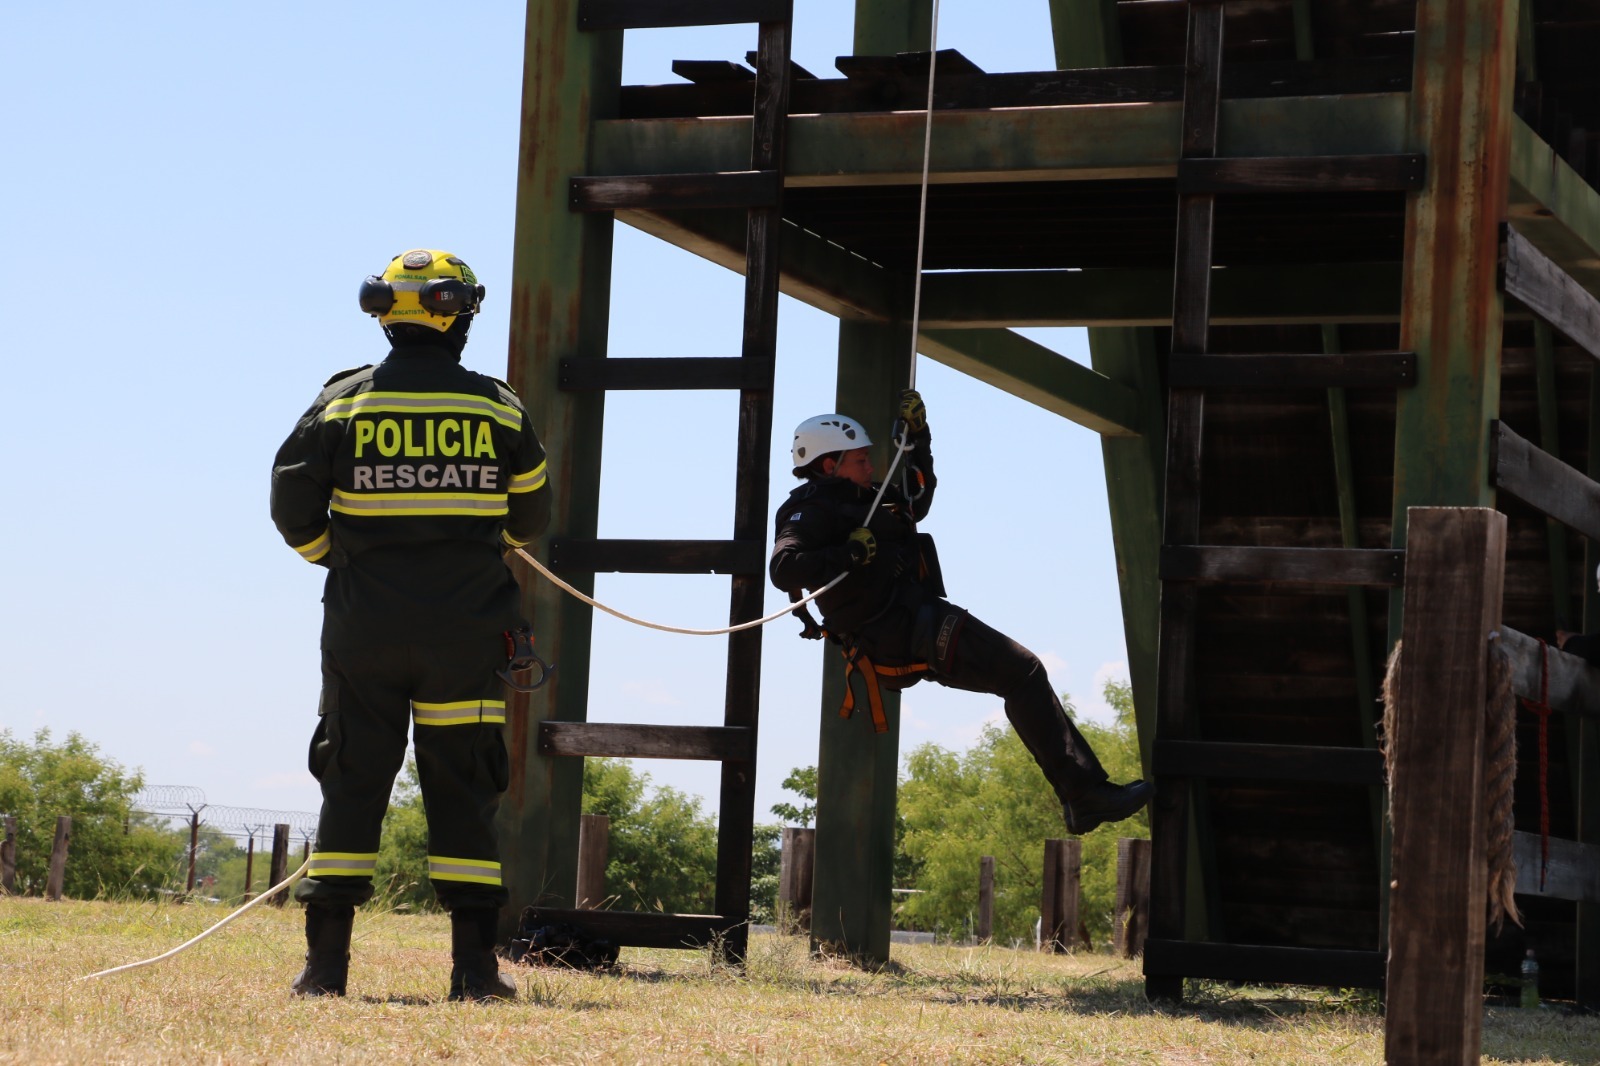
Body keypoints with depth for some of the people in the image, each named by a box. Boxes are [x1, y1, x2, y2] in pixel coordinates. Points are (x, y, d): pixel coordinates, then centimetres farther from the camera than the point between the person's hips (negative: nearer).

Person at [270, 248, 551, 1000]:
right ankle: (474, 965, 2)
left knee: (351, 783, 5)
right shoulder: (498, 408, 0)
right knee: (463, 790, 5)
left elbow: (293, 506, 0)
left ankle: (325, 964, 2)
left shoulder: (343, 402, -3)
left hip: (363, 628, 0)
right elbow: (531, 514, 12)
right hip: (466, 630, 0)